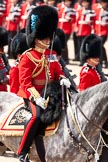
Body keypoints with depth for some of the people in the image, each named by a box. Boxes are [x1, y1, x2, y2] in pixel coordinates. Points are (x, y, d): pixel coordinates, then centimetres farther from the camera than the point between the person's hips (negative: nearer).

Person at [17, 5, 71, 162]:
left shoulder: (52, 55, 13)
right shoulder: (27, 57, -8)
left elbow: (58, 71, 17)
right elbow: (25, 82, -14)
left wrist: (63, 79, -9)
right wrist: (37, 98, -27)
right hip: (33, 94, -8)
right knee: (38, 115, -31)